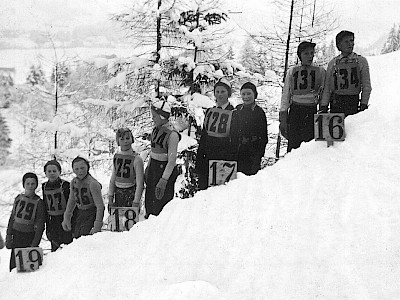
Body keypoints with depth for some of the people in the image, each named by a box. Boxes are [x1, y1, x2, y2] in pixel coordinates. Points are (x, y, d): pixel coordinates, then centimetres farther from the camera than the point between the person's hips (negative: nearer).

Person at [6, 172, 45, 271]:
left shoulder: (39, 203, -7)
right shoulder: (18, 198, 5)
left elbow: (39, 226, -7)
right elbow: (12, 218, 11)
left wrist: (34, 244, -12)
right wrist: (9, 236, 5)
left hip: (29, 236, -4)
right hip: (16, 235, 4)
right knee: (14, 263, 5)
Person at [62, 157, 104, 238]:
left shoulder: (93, 184, -21)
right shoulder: (74, 182, 2)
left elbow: (100, 206, -22)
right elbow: (71, 201, 17)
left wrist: (97, 226, -25)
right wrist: (66, 218, 16)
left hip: (92, 214, -7)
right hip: (81, 213, 7)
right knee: (76, 237, 6)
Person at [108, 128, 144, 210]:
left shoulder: (137, 159, -13)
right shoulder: (116, 157, 3)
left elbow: (139, 184, -13)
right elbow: (113, 179, 11)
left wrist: (136, 203, -15)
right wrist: (110, 197, 7)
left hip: (131, 193, -5)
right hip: (118, 193, 5)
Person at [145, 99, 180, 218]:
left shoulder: (172, 135, -19)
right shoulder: (156, 130, 6)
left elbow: (172, 161, -21)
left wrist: (164, 180, -24)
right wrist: (148, 169, 18)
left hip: (165, 170, -8)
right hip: (153, 168, 8)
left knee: (160, 204, -3)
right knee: (149, 202, 13)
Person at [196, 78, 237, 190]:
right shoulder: (209, 111, 11)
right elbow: (203, 136, 15)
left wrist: (232, 161, -10)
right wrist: (199, 159, 10)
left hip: (225, 159, -4)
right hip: (208, 157, 5)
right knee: (203, 187, 6)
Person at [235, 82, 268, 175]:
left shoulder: (259, 112, -2)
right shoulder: (237, 110, 9)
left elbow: (263, 136, -2)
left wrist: (259, 153, -8)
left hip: (253, 153, -3)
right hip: (237, 152, 3)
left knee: (251, 173, -4)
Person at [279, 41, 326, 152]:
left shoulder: (320, 71, 9)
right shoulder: (292, 71, 9)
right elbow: (285, 95, 9)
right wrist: (283, 117, 1)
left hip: (312, 111, 0)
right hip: (295, 110, 1)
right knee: (293, 144, -4)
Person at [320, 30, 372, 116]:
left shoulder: (361, 61, 7)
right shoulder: (333, 63, 10)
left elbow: (366, 86, 6)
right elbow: (327, 87, 10)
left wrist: (364, 103, -3)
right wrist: (323, 106, 4)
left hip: (353, 102, -1)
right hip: (335, 102, 1)